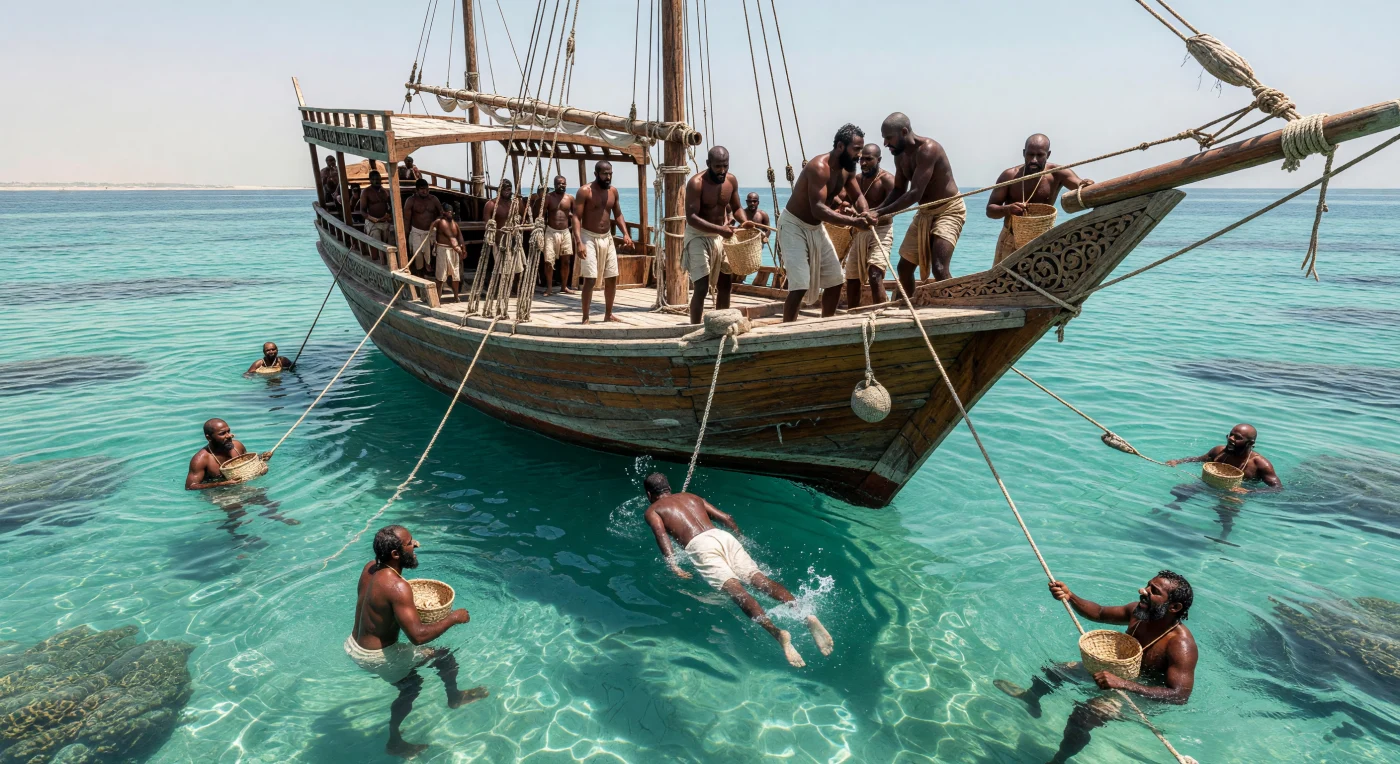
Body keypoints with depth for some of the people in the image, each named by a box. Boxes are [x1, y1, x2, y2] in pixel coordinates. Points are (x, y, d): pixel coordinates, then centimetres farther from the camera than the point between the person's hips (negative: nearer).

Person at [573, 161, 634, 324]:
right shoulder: (584, 191, -11)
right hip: (589, 237, -6)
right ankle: (585, 318, -2)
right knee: (590, 279, -11)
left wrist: (625, 234, -1)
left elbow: (618, 215, 16)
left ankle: (608, 314, 23)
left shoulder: (613, 191, 7)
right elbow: (576, 217, -15)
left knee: (612, 278, 9)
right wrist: (579, 242, -26)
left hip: (607, 238, 6)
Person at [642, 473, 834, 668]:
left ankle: (777, 632, -45)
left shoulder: (652, 511, 21)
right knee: (759, 578, -12)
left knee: (735, 589, -22)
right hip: (723, 536, 5)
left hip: (699, 545, -5)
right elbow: (726, 518, 29)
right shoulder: (692, 497, 35)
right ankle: (806, 615, -34)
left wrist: (673, 567, -9)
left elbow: (661, 534, -1)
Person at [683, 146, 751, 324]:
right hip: (698, 236, -7)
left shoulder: (732, 181, -3)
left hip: (720, 236, 7)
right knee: (701, 287, -14)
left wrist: (744, 222, -13)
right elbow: (691, 217, -27)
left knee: (725, 285, 12)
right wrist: (718, 229, -38)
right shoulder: (696, 183, -21)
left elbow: (737, 208, 9)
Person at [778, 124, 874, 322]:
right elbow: (818, 209, -36)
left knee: (835, 280, 13)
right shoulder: (819, 167, -27)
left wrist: (865, 213, -17)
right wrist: (853, 222, -43)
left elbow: (858, 197, 7)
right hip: (794, 225, -9)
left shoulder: (847, 169, 0)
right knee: (800, 286, -19)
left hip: (816, 227, 9)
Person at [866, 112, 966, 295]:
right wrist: (875, 211, -7)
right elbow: (899, 190, 10)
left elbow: (915, 194, -33)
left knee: (939, 268, -24)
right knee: (904, 266, 12)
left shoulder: (927, 149, -27)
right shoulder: (900, 156, 0)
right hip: (925, 213, 9)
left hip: (949, 210, -9)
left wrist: (879, 213, -33)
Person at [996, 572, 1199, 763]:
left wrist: (1122, 683, -47)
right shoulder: (1140, 611, -13)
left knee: (1082, 716, -25)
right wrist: (1070, 597, -17)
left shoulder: (1180, 645, -33)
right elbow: (1099, 613, 2)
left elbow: (1180, 695, -38)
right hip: (1120, 672, 8)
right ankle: (1030, 698, 47)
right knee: (1056, 669, 14)